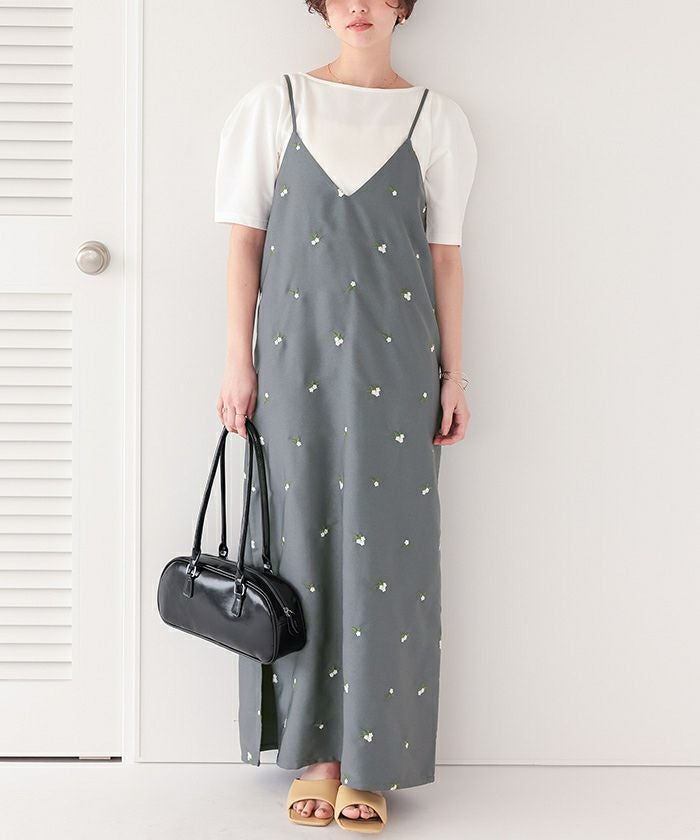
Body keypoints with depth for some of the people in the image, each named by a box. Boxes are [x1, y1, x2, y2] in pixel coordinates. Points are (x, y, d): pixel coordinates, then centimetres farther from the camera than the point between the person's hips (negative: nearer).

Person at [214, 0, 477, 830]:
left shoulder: (434, 118, 8)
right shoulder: (273, 107, 7)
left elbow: (445, 254, 7)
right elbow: (245, 240, 5)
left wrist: (454, 375, 4)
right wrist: (238, 364, 0)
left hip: (395, 359, 0)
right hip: (296, 355, 0)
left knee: (386, 551, -1)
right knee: (301, 543, 2)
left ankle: (370, 762, 9)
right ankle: (314, 754, 13)